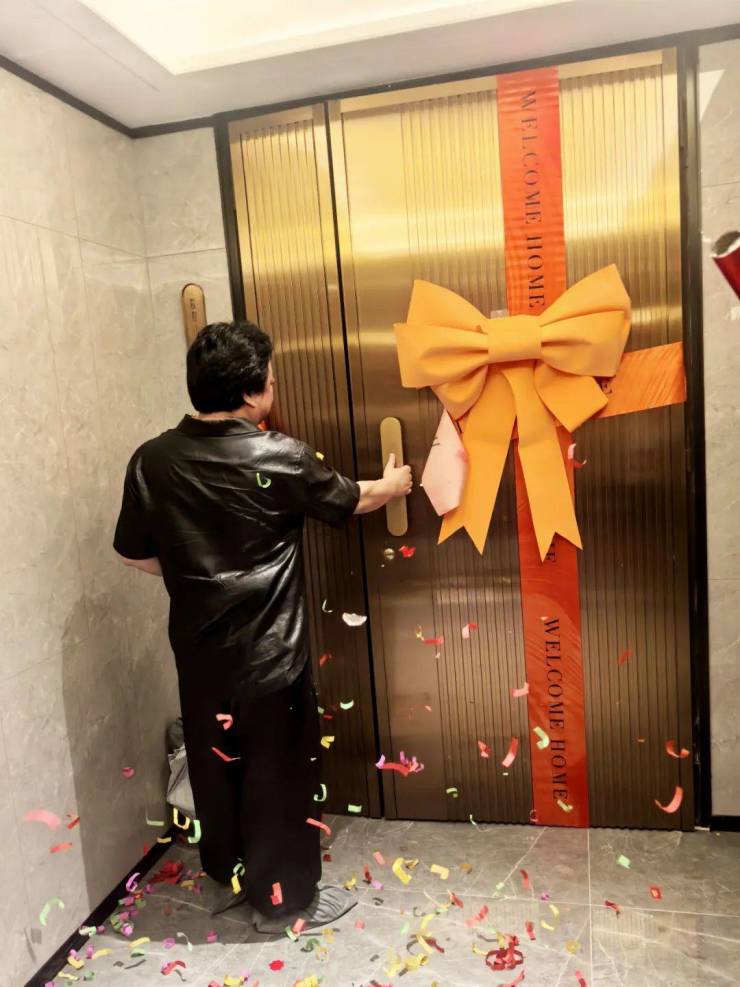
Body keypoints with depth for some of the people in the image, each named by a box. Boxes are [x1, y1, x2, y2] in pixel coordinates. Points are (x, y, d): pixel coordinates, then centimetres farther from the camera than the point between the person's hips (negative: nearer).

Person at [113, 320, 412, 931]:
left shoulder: (153, 461, -6)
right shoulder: (281, 458, -17)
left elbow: (135, 554, 3)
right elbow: (352, 500, -1)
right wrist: (393, 485, 20)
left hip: (198, 647, 5)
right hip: (269, 650, -5)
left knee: (214, 760, 22)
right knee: (278, 771, 12)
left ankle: (229, 876, 43)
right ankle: (284, 899, 29)